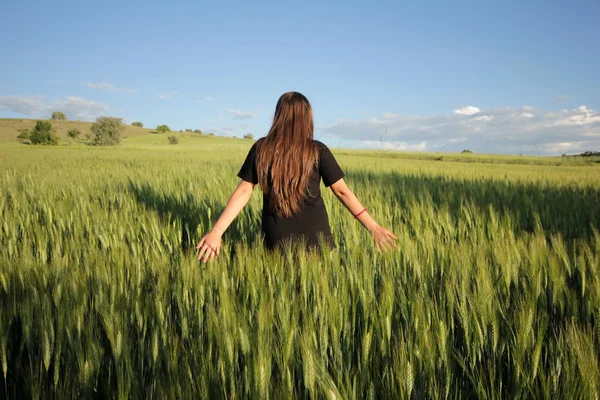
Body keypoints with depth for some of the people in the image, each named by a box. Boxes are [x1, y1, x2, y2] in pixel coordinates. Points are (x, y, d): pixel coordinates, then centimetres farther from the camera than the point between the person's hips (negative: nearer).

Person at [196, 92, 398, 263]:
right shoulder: (318, 151, -7)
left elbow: (243, 191, -6)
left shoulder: (261, 148, -3)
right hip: (315, 238, -1)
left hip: (277, 239, 2)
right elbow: (342, 191, -7)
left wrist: (216, 231, -4)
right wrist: (373, 227, -2)